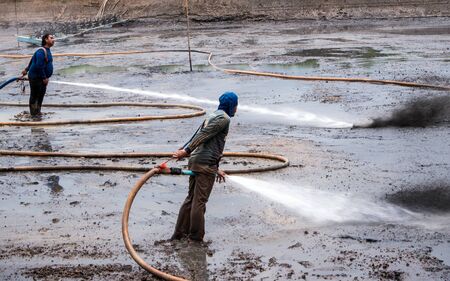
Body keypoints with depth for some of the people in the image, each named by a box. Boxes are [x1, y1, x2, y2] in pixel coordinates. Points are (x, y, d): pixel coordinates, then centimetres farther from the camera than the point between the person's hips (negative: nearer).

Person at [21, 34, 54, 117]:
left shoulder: (47, 50, 10)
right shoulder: (41, 52, -22)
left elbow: (33, 59, 20)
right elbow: (39, 66, -28)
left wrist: (27, 69, 28)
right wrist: (44, 78, -21)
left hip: (42, 78, 10)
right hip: (35, 78, -10)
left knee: (41, 94, 16)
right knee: (34, 95, 1)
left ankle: (37, 112, 28)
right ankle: (34, 113, 9)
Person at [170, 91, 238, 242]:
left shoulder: (213, 116, 25)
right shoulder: (224, 118, -6)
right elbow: (203, 135, -17)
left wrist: (216, 169, 32)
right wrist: (186, 151, -22)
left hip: (195, 161, 9)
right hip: (206, 164, -9)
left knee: (191, 198, 13)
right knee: (199, 201, -4)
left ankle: (179, 233, 16)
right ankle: (196, 238, 1)